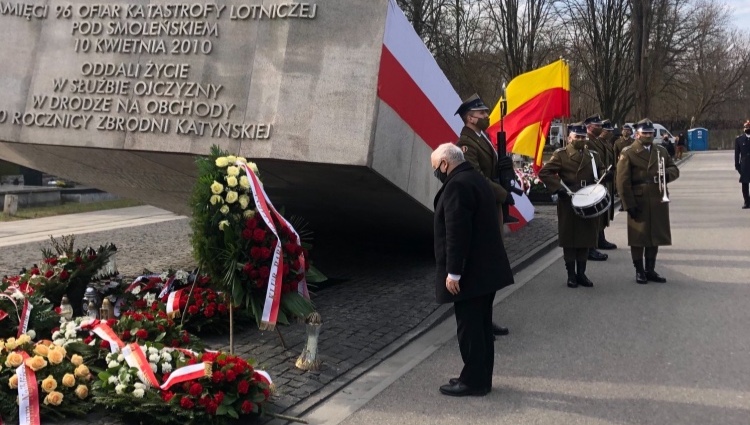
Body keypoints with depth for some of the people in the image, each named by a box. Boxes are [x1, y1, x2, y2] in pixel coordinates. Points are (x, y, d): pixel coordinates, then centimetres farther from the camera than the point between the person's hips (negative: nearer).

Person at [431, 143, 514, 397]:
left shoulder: (457, 185, -18)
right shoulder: (476, 178, 15)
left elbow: (456, 233, -24)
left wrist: (453, 272, -22)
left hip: (470, 272, -10)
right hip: (486, 268, 10)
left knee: (469, 328, -1)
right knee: (480, 326, 16)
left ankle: (473, 381, 8)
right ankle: (481, 377, 25)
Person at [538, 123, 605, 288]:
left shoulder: (593, 155, 13)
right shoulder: (561, 154, -3)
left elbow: (601, 171, 24)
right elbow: (544, 172, -9)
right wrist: (558, 188, -18)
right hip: (568, 204, -4)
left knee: (586, 239, 9)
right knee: (569, 240, 2)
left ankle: (581, 273, 20)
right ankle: (571, 275, 12)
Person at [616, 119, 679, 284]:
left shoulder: (661, 151, 14)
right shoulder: (628, 154, -3)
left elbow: (674, 170, 15)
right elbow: (623, 182, -8)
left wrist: (667, 174, -11)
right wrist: (629, 205, -14)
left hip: (658, 202, 5)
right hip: (638, 204, -5)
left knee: (655, 236, 10)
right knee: (638, 237, 2)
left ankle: (650, 270, 21)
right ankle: (639, 271, 13)